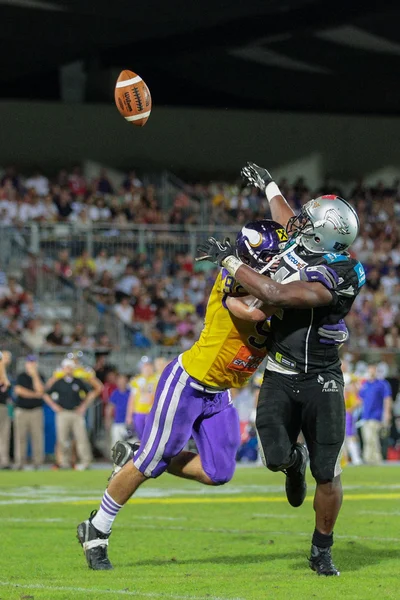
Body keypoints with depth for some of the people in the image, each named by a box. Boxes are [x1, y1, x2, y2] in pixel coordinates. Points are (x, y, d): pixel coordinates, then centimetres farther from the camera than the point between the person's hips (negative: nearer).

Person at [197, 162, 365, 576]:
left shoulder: (337, 276, -22)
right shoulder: (301, 245, 1)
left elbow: (273, 294, -29)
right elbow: (289, 221, 27)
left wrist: (228, 261, -19)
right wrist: (268, 187, 43)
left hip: (321, 381, -5)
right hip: (279, 377, 5)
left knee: (327, 475, 0)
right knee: (276, 457, -11)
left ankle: (321, 550, 20)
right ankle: (295, 462, 27)